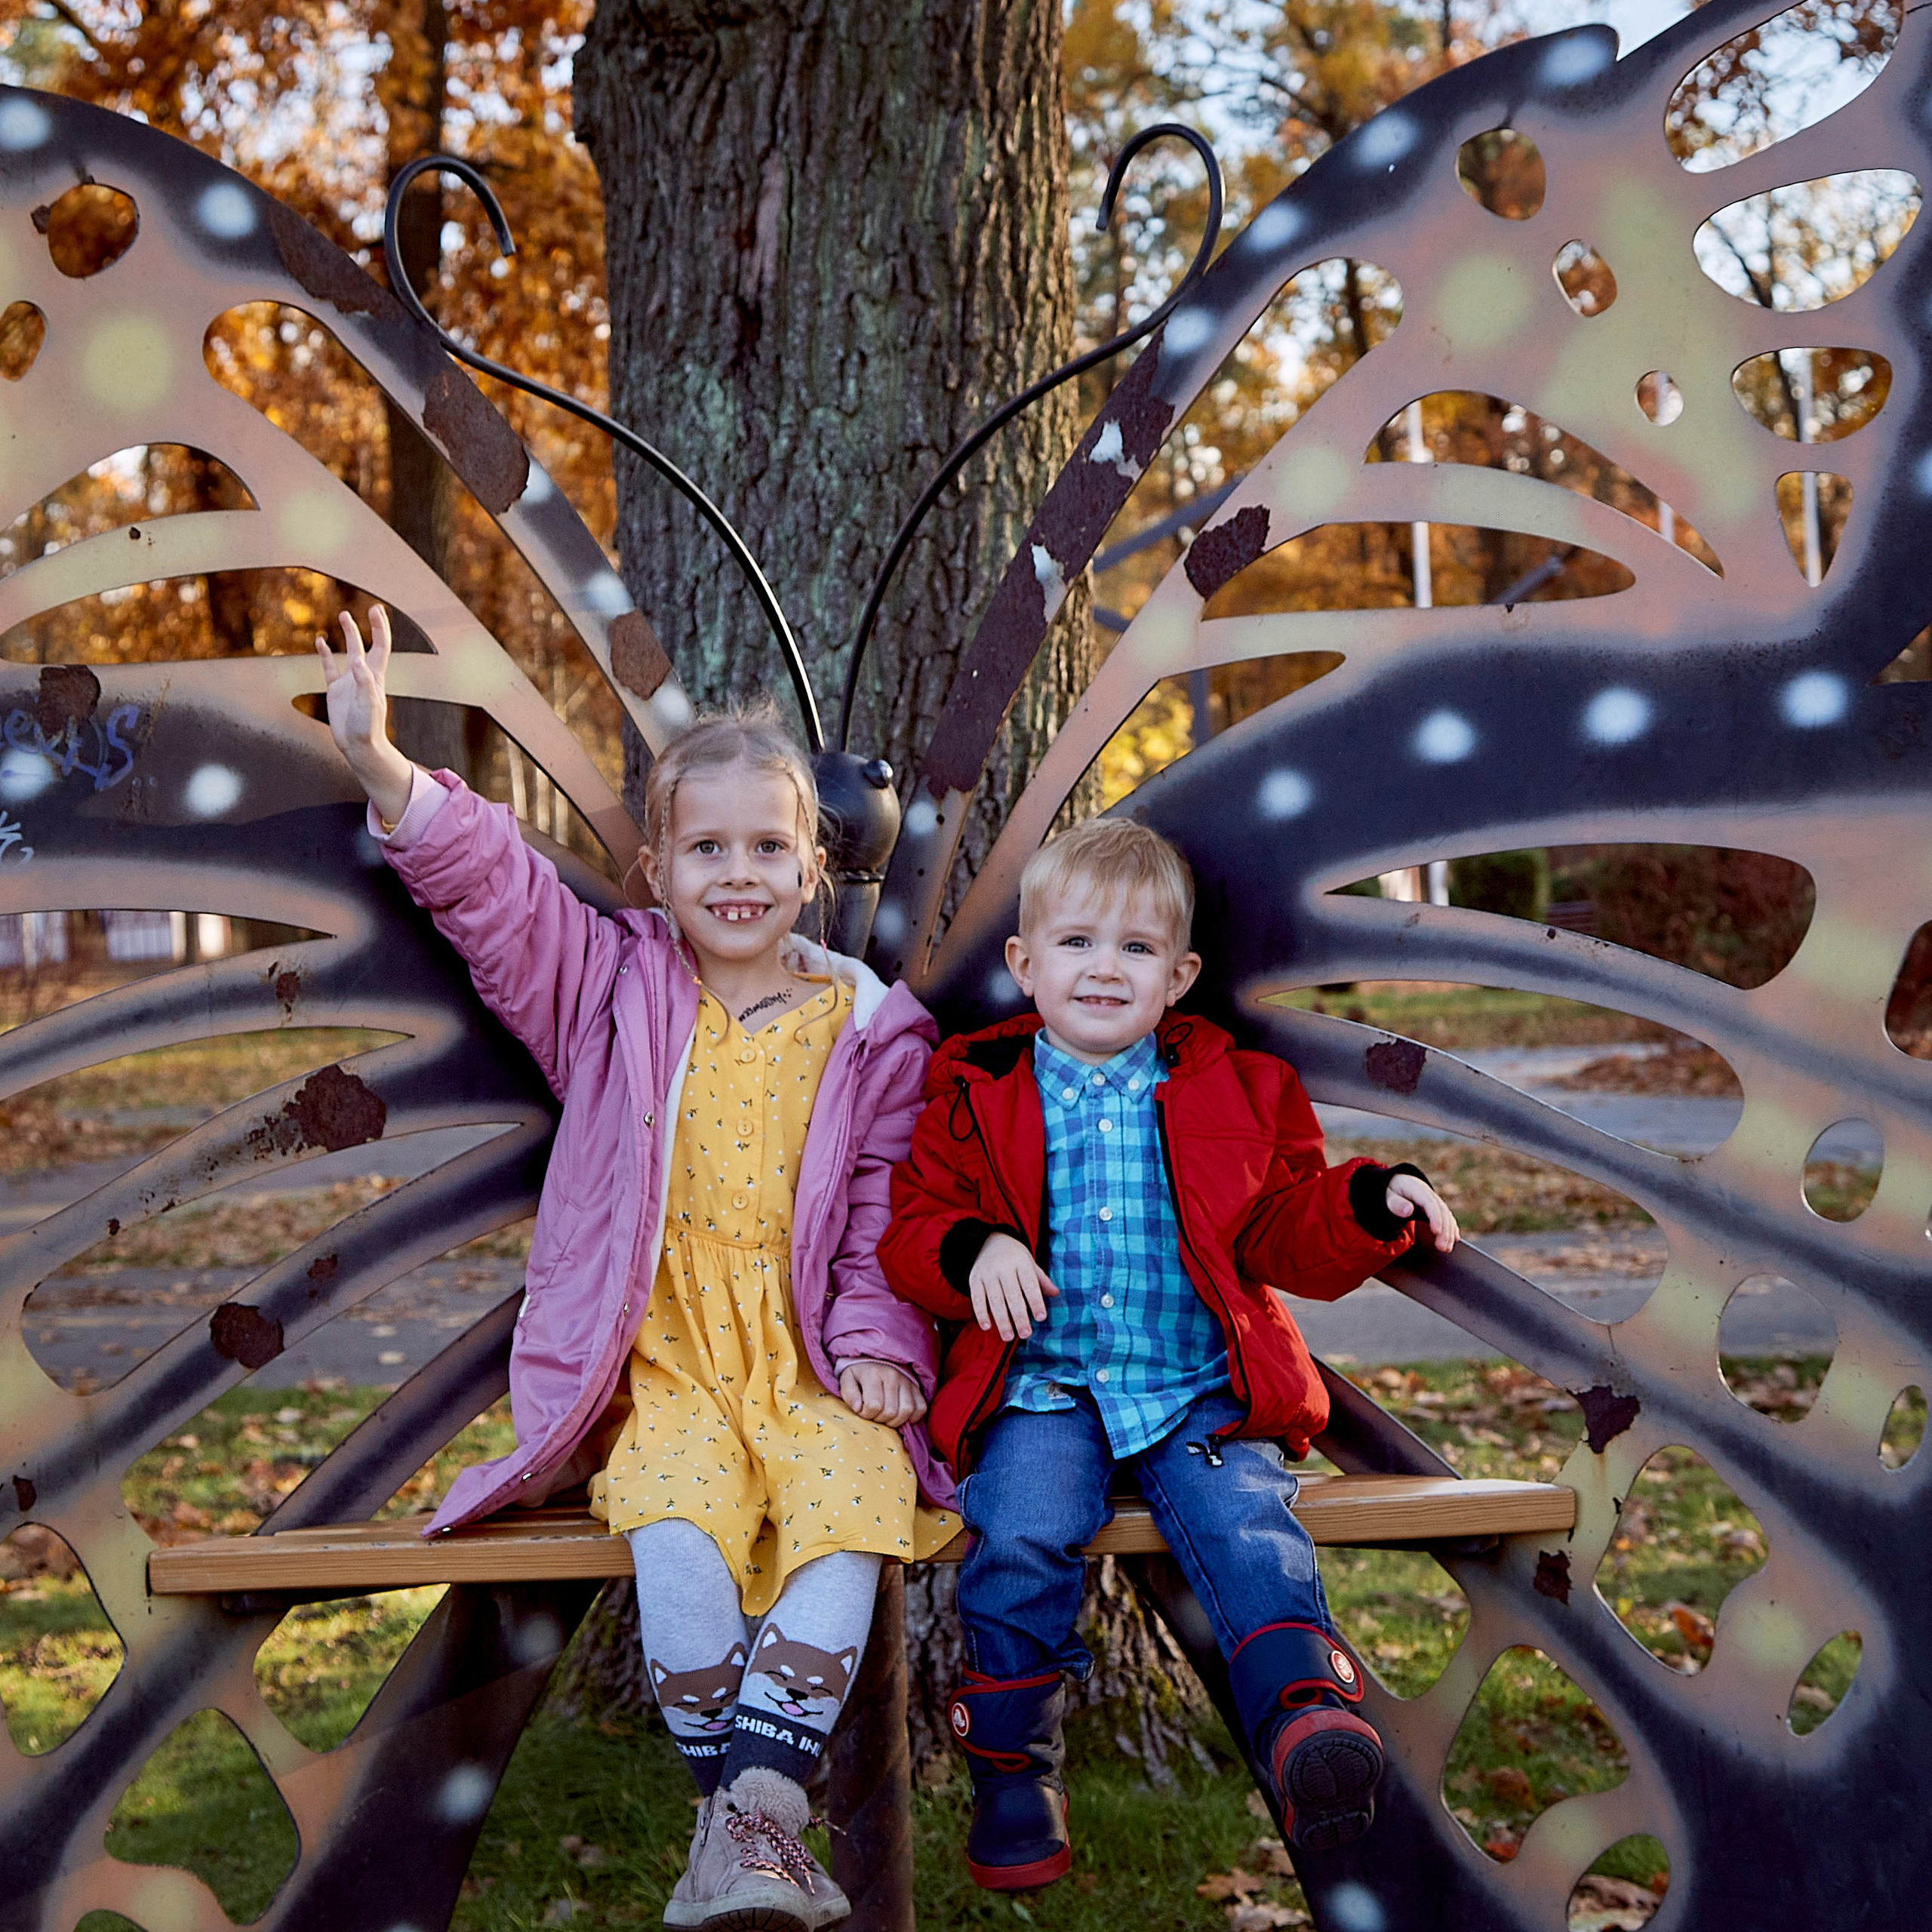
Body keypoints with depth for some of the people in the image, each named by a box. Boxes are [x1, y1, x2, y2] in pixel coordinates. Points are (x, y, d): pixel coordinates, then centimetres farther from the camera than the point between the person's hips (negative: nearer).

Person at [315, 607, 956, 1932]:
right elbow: (494, 889, -1)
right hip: (663, 1351, 0)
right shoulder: (617, 990, 11)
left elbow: (889, 1211, 11)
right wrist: (381, 764, -14)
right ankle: (749, 1820, -19)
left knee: (851, 1512, -29)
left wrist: (880, 1338, -4)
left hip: (810, 1354, 1)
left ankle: (756, 1811, -30)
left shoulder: (870, 1031, 10)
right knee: (678, 1526, -30)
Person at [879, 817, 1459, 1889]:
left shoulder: (1236, 1090, 10)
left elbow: (1285, 1233, 11)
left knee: (1246, 1521, -27)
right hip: (1044, 1387, -1)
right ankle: (1011, 1767, -7)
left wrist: (1369, 1203, -8)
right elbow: (909, 1226, 7)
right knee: (1020, 1530, -24)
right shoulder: (974, 1094, 7)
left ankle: (1308, 1720, -29)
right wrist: (973, 1251, -15)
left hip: (1201, 1392, 1)